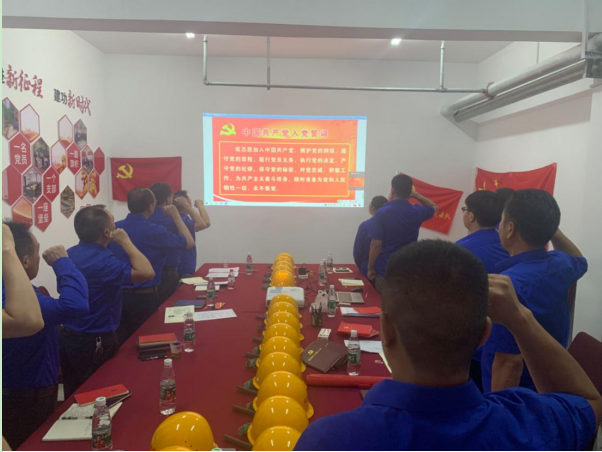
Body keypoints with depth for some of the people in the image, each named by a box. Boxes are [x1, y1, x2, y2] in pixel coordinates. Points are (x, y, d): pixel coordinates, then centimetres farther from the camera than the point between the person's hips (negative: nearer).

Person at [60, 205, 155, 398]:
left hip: (68, 336, 8)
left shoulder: (70, 254, -1)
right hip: (96, 342, -8)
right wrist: (125, 242, -23)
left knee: (74, 396, 22)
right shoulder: (102, 261, -28)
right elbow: (147, 273, -35)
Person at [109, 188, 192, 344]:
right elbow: (188, 242, 0)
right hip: (144, 297, -5)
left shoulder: (115, 228, -5)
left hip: (118, 295, 5)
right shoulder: (156, 231, -17)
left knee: (120, 343, 16)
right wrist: (176, 215, 9)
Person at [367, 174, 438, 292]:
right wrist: (415, 195, 12)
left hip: (385, 270, -3)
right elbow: (434, 207, 21)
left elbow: (376, 244, -15)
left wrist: (370, 268, -4)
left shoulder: (382, 213, -15)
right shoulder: (417, 212, -3)